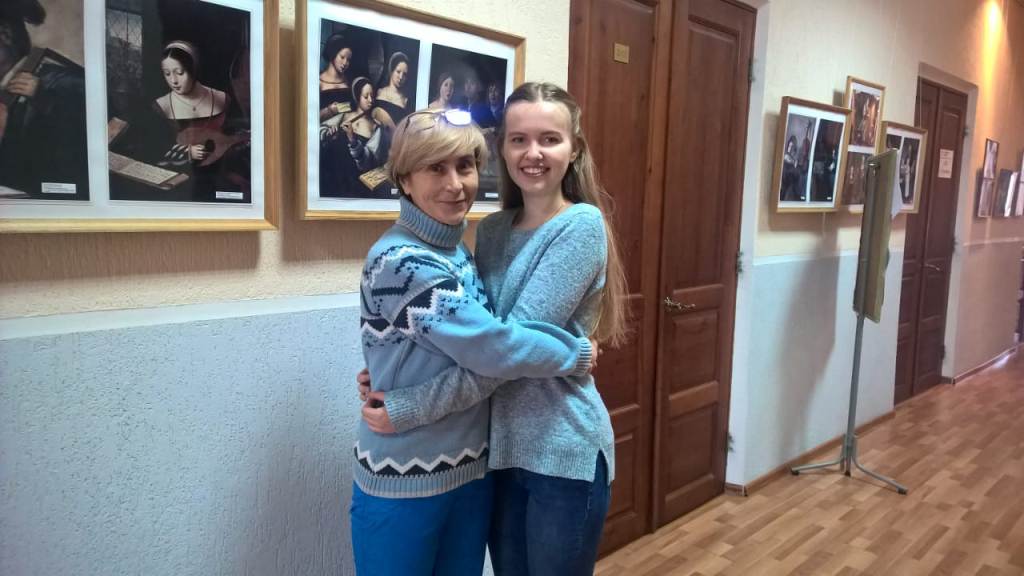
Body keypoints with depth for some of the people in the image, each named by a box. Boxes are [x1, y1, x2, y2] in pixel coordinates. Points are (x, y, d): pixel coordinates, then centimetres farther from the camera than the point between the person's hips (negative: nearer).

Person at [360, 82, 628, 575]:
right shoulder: (492, 231, 5)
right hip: (501, 446, 6)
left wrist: (407, 410, -20)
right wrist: (390, 377, -8)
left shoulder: (581, 225, -15)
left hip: (564, 451, -5)